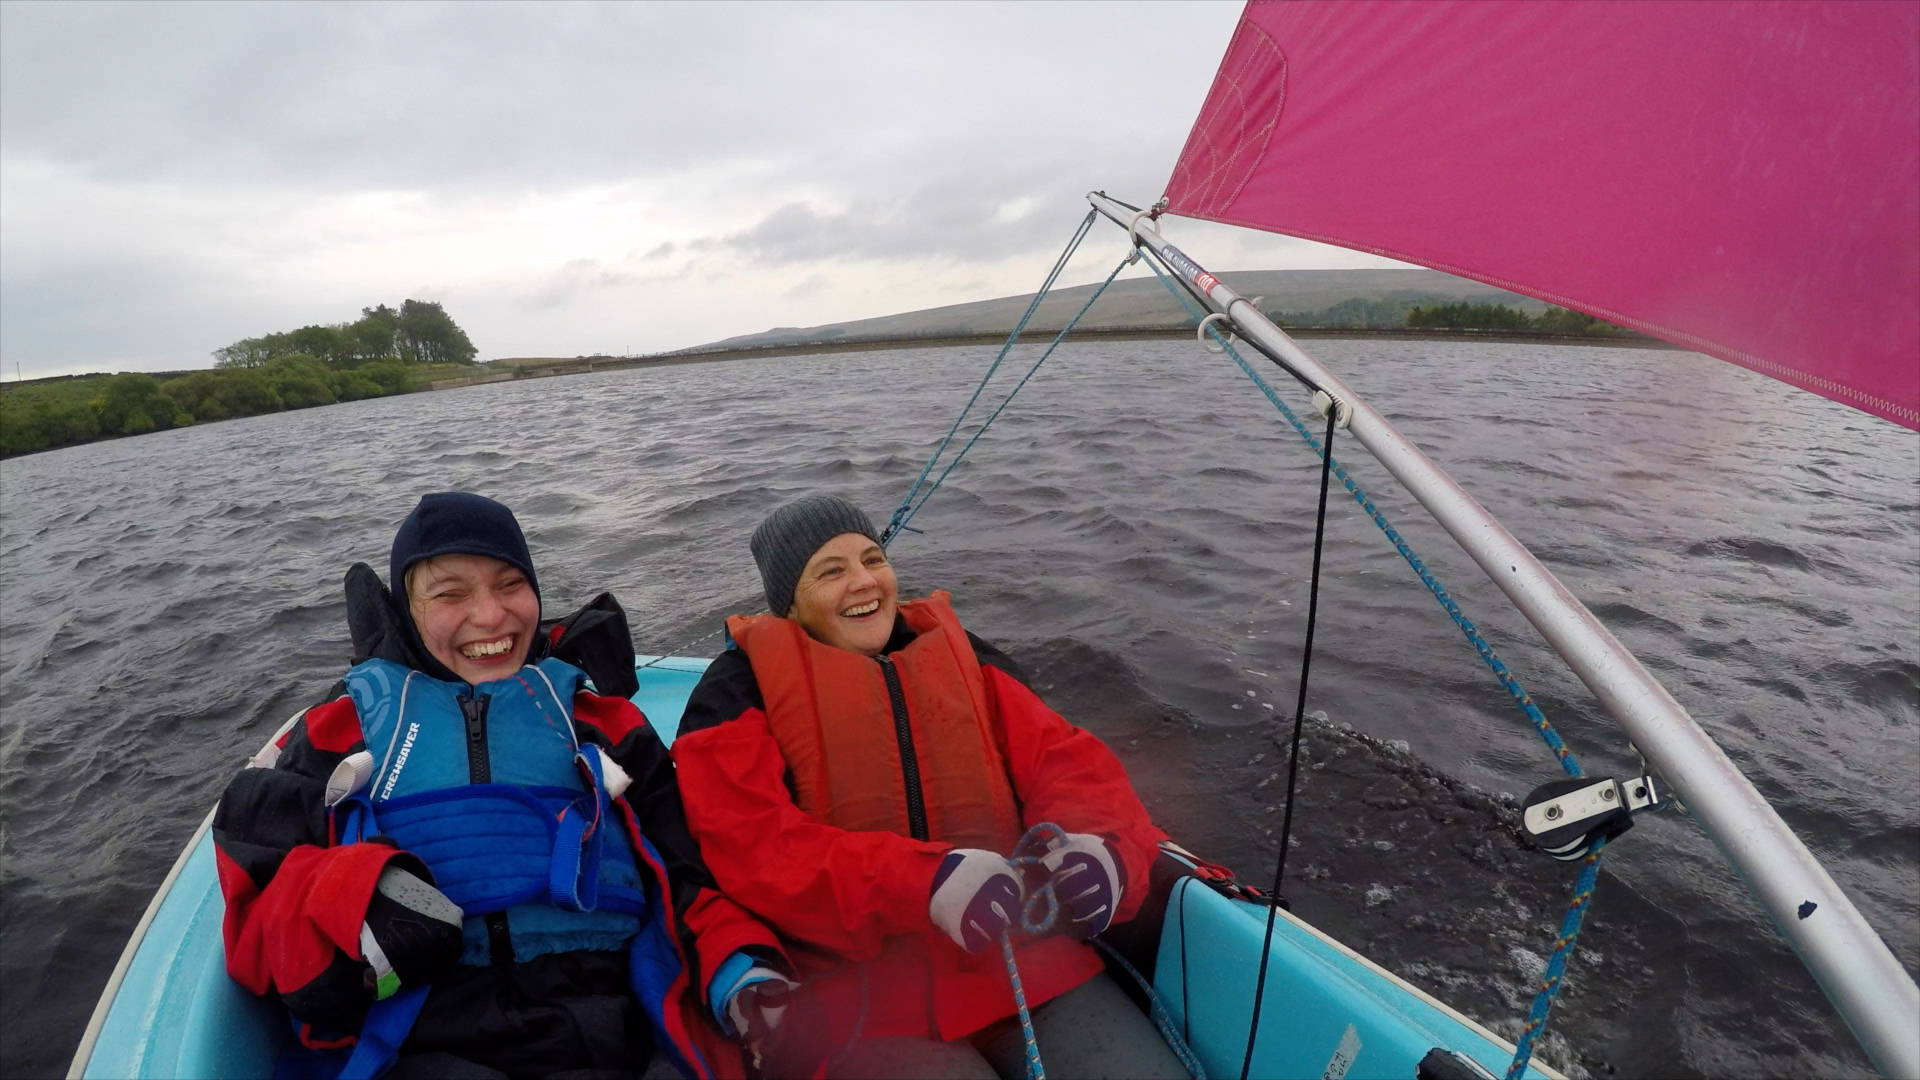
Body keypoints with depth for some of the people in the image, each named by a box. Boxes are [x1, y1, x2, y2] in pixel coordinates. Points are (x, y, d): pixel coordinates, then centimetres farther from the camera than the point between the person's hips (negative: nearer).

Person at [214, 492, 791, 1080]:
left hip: (604, 1025, 1)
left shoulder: (593, 711, 16)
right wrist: (350, 905, -14)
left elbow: (684, 868, 9)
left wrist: (743, 977, -8)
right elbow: (260, 896, 9)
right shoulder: (350, 720, 17)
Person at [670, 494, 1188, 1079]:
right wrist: (922, 882, -26)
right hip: (852, 994, -3)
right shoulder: (740, 689, 2)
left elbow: (1069, 763, 6)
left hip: (1022, 961, 4)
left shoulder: (963, 658, 12)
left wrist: (1101, 846, -18)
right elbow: (749, 844, -12)